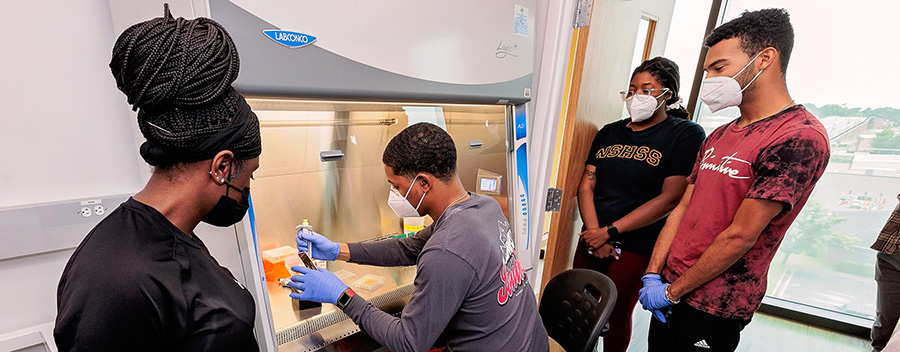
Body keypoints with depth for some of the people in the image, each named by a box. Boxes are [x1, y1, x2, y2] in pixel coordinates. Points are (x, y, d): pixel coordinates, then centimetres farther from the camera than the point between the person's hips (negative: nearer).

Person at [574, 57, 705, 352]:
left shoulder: (687, 134, -6)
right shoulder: (609, 132, 8)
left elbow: (670, 198, -15)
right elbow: (586, 184, 2)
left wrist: (610, 232, -15)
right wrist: (595, 233, -10)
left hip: (637, 247, -4)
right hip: (592, 239, 5)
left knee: (617, 316, 12)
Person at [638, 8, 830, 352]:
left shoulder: (801, 138, -16)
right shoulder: (717, 137, 9)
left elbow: (740, 237, -19)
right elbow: (683, 208, 5)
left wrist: (673, 291, -12)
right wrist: (653, 274, -2)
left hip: (716, 307, -6)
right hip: (669, 289, 7)